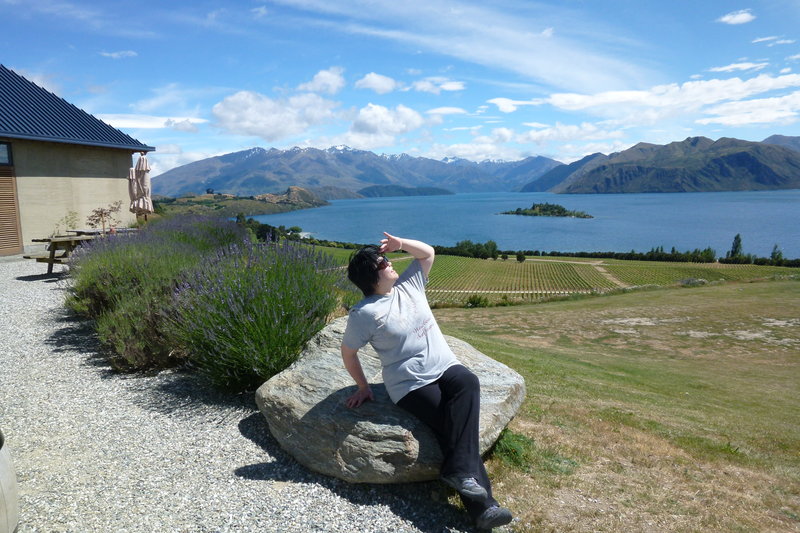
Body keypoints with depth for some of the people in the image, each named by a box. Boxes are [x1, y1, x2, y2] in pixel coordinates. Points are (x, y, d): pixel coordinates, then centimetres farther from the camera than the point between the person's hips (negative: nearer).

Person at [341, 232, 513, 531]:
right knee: (454, 425, -21)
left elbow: (428, 253, 18)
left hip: (445, 367, 5)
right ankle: (481, 505, -16)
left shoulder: (409, 285, 8)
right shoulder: (364, 313, -9)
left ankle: (458, 469, -29)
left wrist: (400, 244, 0)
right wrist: (363, 387, 6)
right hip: (411, 385, -5)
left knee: (468, 383, -28)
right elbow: (348, 352, 1)